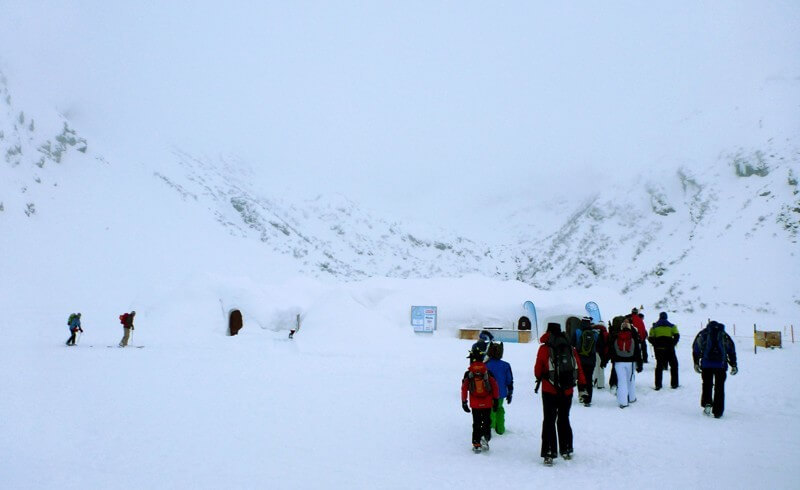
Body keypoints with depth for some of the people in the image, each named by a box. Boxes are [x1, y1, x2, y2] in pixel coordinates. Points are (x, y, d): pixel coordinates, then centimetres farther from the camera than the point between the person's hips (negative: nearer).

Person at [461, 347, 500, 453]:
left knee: (476, 424, 11)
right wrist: (496, 400, 8)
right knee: (486, 422, 12)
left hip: (475, 404, 0)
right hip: (487, 403, 0)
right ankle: (485, 436, -11)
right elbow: (494, 387, -1)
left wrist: (464, 402, 7)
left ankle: (476, 444, 9)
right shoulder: (488, 373, -3)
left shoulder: (468, 374, -4)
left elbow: (464, 388, -2)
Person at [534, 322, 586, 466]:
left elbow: (538, 369, 2)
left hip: (549, 391, -3)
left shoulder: (544, 348, -7)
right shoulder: (570, 348, 3)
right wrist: (582, 385, 19)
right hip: (567, 391, 4)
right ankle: (566, 450, 25)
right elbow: (579, 367, 7)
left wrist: (539, 378, 23)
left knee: (549, 421, 0)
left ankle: (549, 453, -6)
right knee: (564, 419, 18)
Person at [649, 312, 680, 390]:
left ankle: (658, 385, 3)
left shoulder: (654, 327, 7)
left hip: (658, 348, 1)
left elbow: (650, 338, -2)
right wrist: (673, 344, 4)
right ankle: (674, 384, 11)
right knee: (674, 365, 12)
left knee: (659, 366, 7)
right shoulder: (671, 326, 4)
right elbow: (677, 336, -6)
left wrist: (656, 344, 10)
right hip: (669, 348, -1)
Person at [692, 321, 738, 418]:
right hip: (721, 364, 0)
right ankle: (717, 411, 5)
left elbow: (696, 348, 9)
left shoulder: (703, 333, 14)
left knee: (707, 384, 15)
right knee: (719, 387, 7)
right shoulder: (724, 335, 16)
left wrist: (696, 363, 12)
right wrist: (734, 365, 16)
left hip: (706, 364, 0)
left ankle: (707, 403, -7)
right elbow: (731, 350, 13)